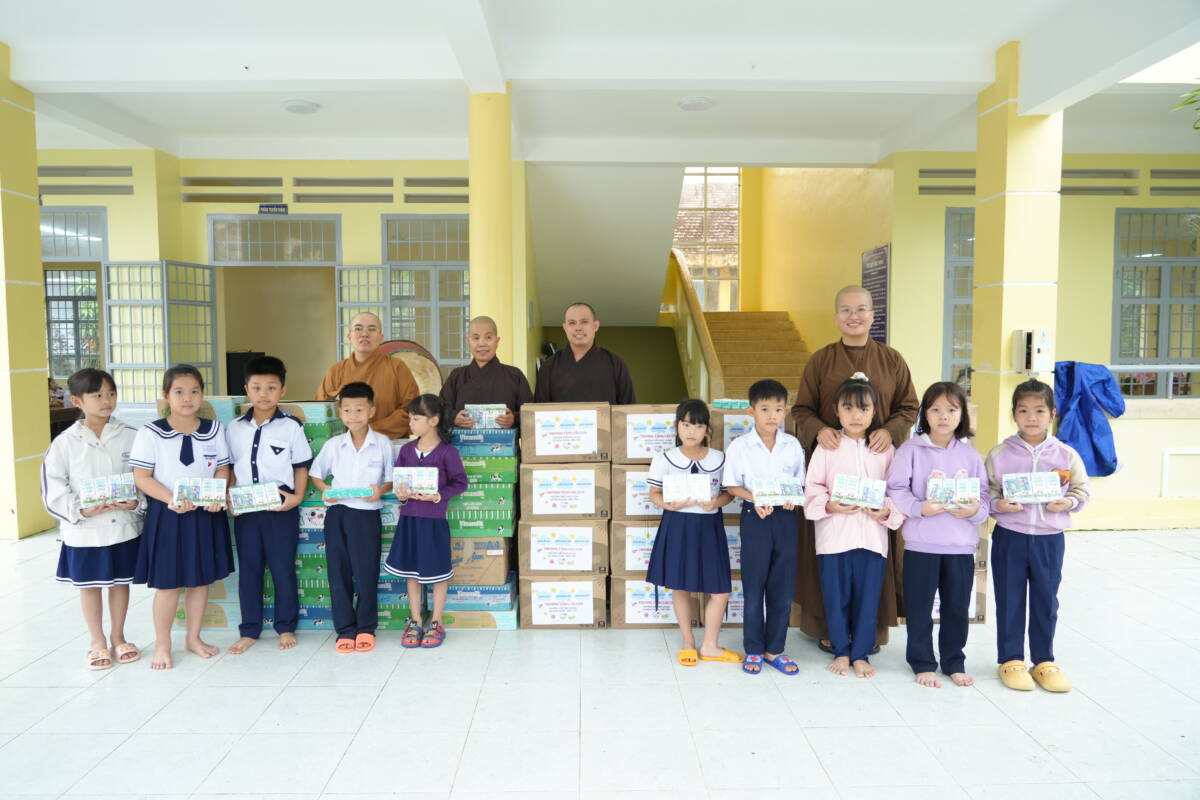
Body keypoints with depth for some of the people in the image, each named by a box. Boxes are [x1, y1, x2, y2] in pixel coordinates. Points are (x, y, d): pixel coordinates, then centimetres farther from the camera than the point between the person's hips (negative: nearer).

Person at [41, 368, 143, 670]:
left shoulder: (130, 437, -5)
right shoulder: (65, 442, -6)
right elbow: (53, 488, -5)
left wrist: (135, 502, -18)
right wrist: (81, 510, -17)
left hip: (124, 526, 1)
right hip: (84, 530, 0)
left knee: (120, 581, 14)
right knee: (89, 585, 12)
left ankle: (118, 637, 33)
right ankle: (97, 642, 30)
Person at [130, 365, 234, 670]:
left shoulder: (214, 430, 4)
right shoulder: (150, 434, -7)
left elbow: (222, 470, 7)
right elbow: (142, 477, -8)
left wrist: (217, 496, -12)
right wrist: (172, 499, -23)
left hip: (205, 514, 4)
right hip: (167, 515, -3)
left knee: (201, 579, 12)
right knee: (168, 584, 3)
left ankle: (194, 637, 29)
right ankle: (162, 645, 21)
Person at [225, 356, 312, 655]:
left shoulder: (291, 427, -4)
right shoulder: (235, 428, 5)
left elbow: (301, 467, 0)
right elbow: (231, 467, 11)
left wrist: (297, 497, -11)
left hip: (281, 508, -3)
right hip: (245, 508, 3)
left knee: (283, 568, 6)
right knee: (248, 569, 11)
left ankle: (286, 627, 21)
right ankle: (249, 630, 23)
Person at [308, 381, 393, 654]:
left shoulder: (383, 444, -2)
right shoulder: (333, 445, 3)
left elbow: (392, 479, 3)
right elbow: (315, 473, 13)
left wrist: (381, 490, -17)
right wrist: (324, 489, -6)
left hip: (368, 513, -2)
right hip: (337, 513, 2)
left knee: (367, 572, 3)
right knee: (339, 572, 6)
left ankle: (366, 628, 19)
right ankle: (345, 629, 18)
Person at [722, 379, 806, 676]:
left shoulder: (793, 445, 3)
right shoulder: (739, 446, -6)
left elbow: (800, 483, 9)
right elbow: (732, 485, -3)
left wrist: (794, 498, -12)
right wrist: (755, 500, -19)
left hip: (786, 517, 3)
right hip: (755, 517, -2)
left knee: (783, 586, 8)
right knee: (754, 586, 5)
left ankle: (774, 649, 22)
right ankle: (754, 650, 19)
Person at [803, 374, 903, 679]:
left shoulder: (885, 449, 5)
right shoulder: (827, 447, 0)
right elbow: (812, 488, -1)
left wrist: (887, 511, -12)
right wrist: (830, 506, -17)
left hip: (872, 535, 1)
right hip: (834, 536, -1)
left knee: (867, 597, 7)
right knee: (836, 597, 8)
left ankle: (861, 653, 23)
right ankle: (840, 651, 25)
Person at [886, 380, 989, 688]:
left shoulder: (970, 454, 6)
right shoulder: (911, 449, -5)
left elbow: (983, 495, 7)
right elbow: (896, 489, -9)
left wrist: (975, 510, -14)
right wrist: (920, 508, -23)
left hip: (961, 544, 3)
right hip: (921, 543, -3)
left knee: (957, 607, 13)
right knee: (920, 608, 6)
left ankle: (954, 662, 30)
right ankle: (923, 663, 21)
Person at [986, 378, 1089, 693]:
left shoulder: (1066, 455, -1)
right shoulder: (999, 454, -6)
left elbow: (1082, 490, 7)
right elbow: (985, 492, -1)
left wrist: (1068, 503, -12)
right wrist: (998, 505, -20)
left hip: (1049, 537, 1)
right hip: (1009, 536, -1)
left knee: (1046, 600, 12)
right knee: (1009, 600, 8)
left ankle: (1044, 661, 29)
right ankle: (1011, 660, 23)